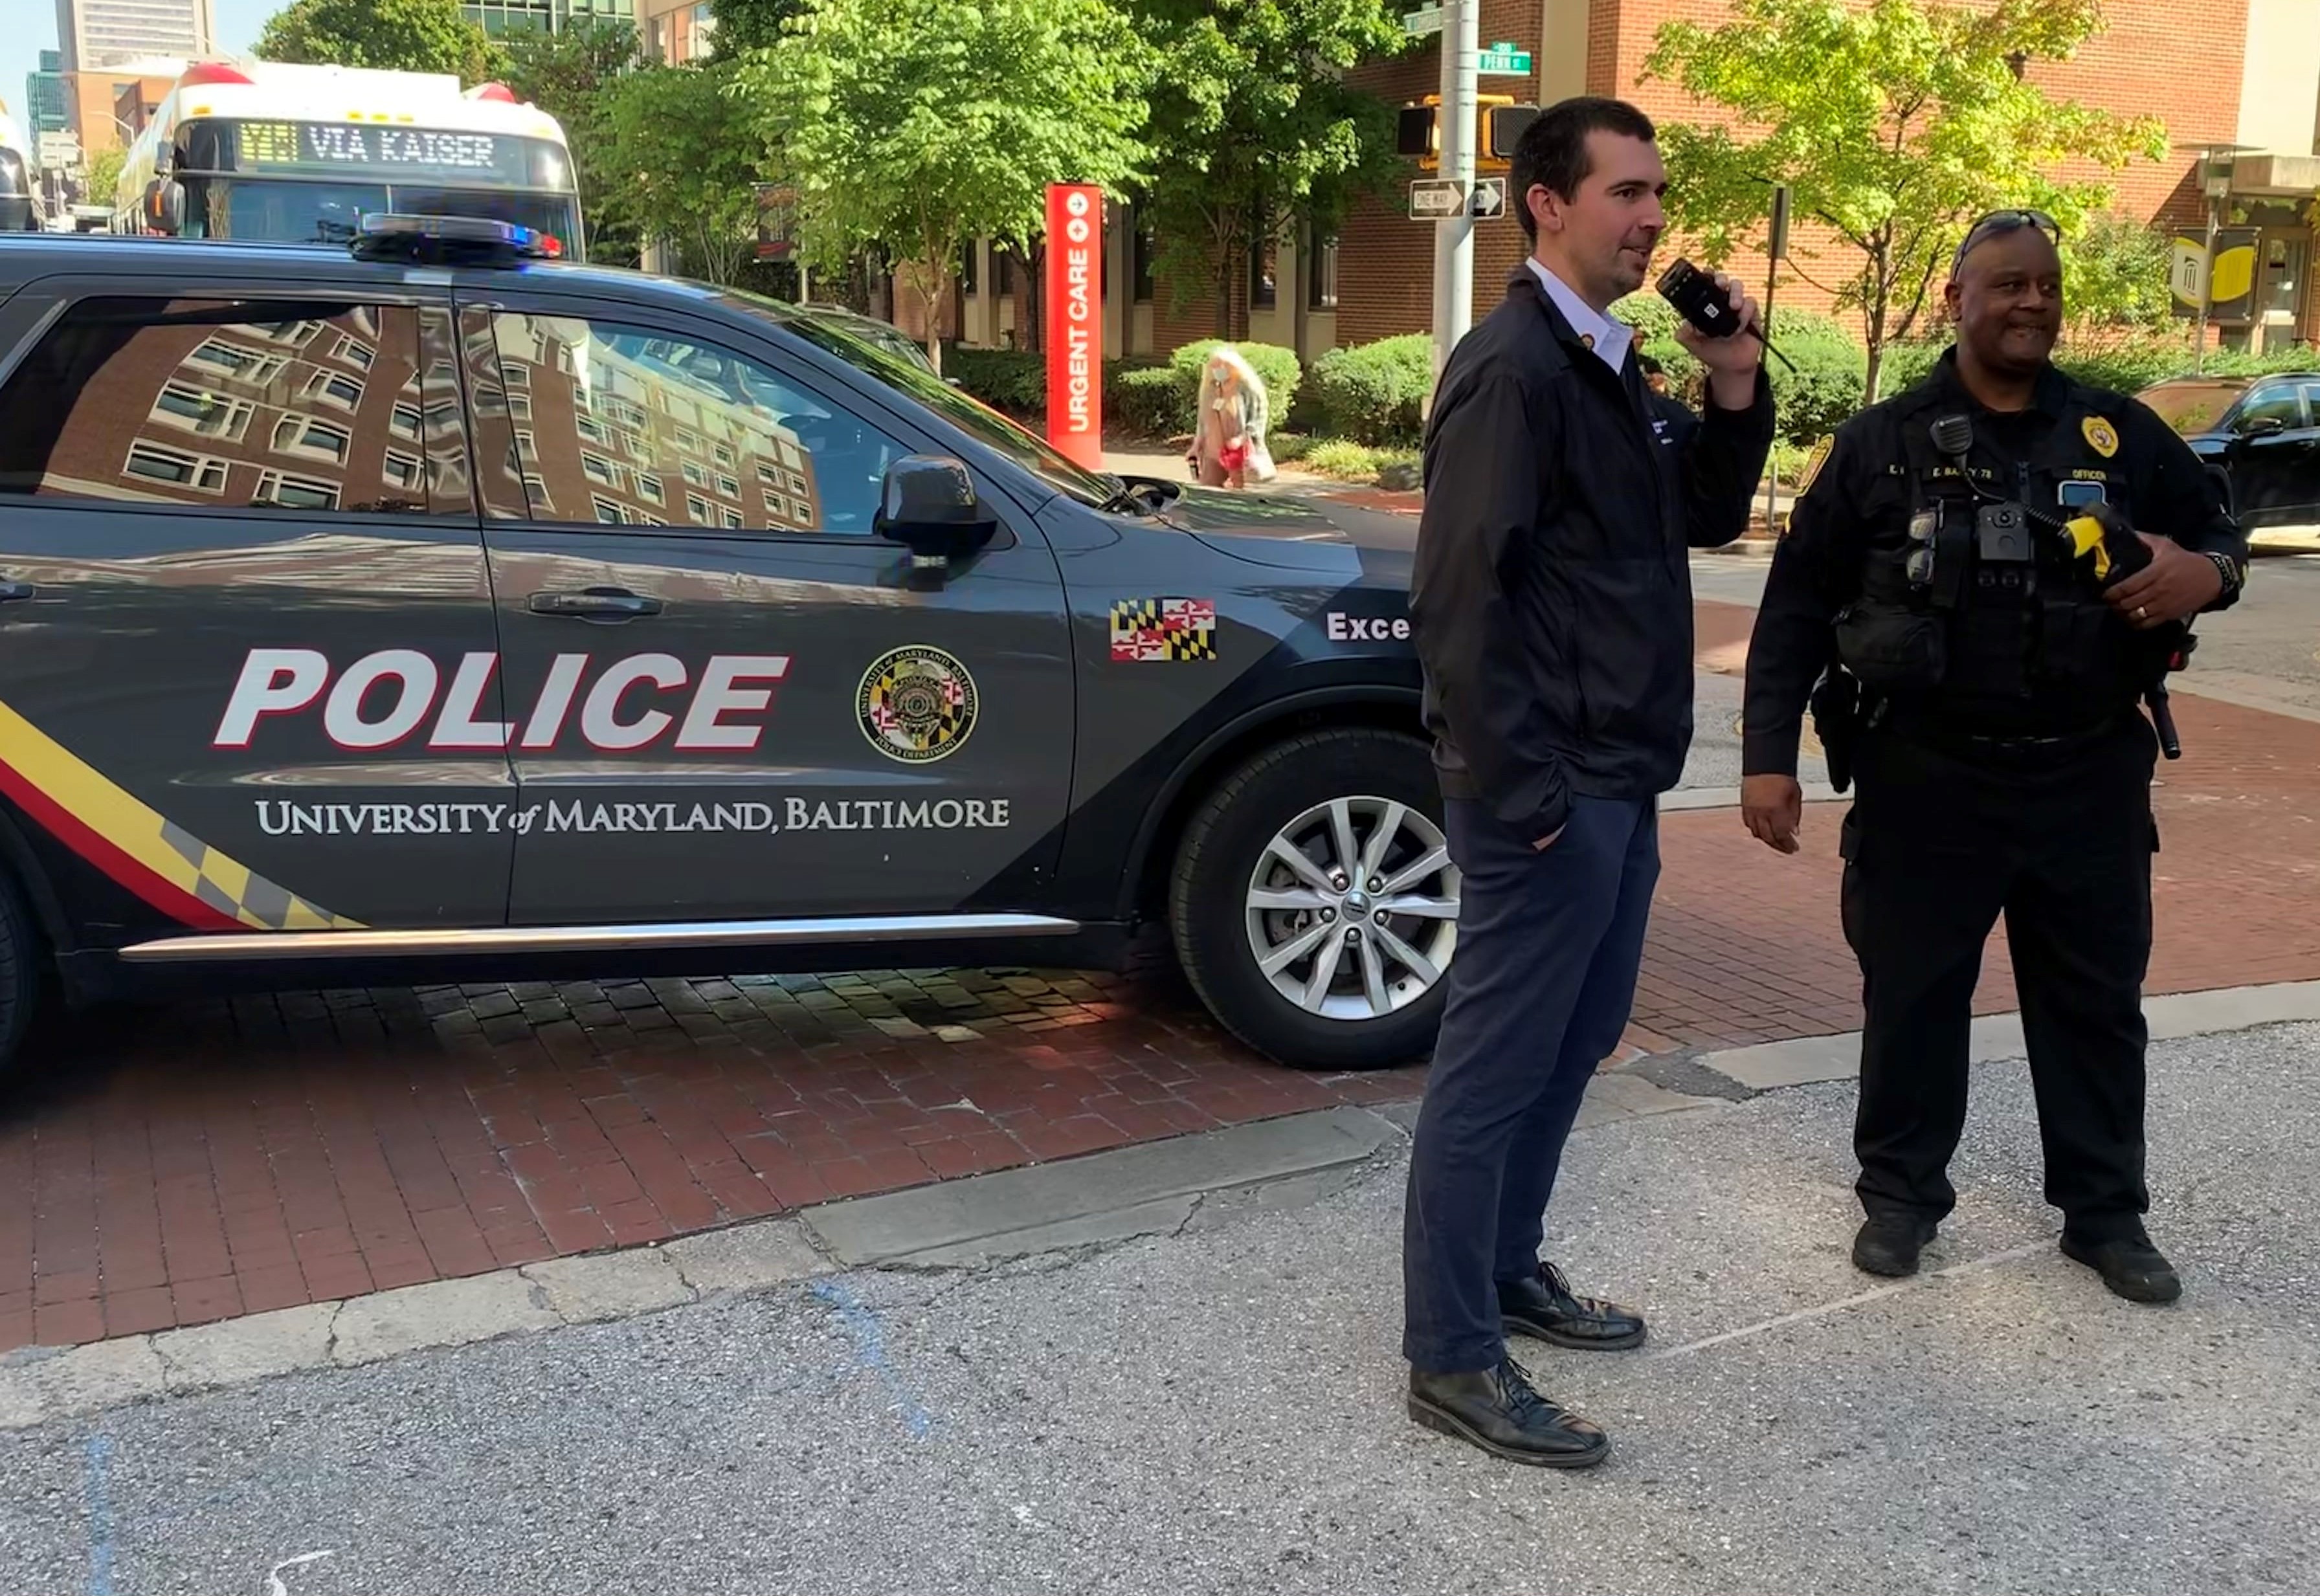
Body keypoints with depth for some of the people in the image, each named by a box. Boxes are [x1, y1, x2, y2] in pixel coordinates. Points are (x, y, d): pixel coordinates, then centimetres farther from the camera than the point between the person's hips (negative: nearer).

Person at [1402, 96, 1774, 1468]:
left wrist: (1735, 390, 3)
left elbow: (1708, 519, 20)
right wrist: (1518, 792, -22)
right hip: (1551, 791, -10)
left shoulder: (1615, 367, 14)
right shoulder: (1514, 366, -16)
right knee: (1497, 1067, -1)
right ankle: (1453, 1359, 10)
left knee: (1575, 1044, 19)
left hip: (1620, 781, 10)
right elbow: (1460, 595, -21)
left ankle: (1509, 1268, 35)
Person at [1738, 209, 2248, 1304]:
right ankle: (1901, 1194, 27)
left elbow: (2218, 530, 17)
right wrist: (1769, 754, -9)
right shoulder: (1883, 443, -1)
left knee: (2096, 1002, 12)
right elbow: (1797, 605, -1)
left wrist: (2208, 571, -10)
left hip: (2089, 780, 2)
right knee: (1912, 994, 9)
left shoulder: (2122, 434, 6)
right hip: (1926, 779, -2)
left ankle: (2106, 1213, 28)